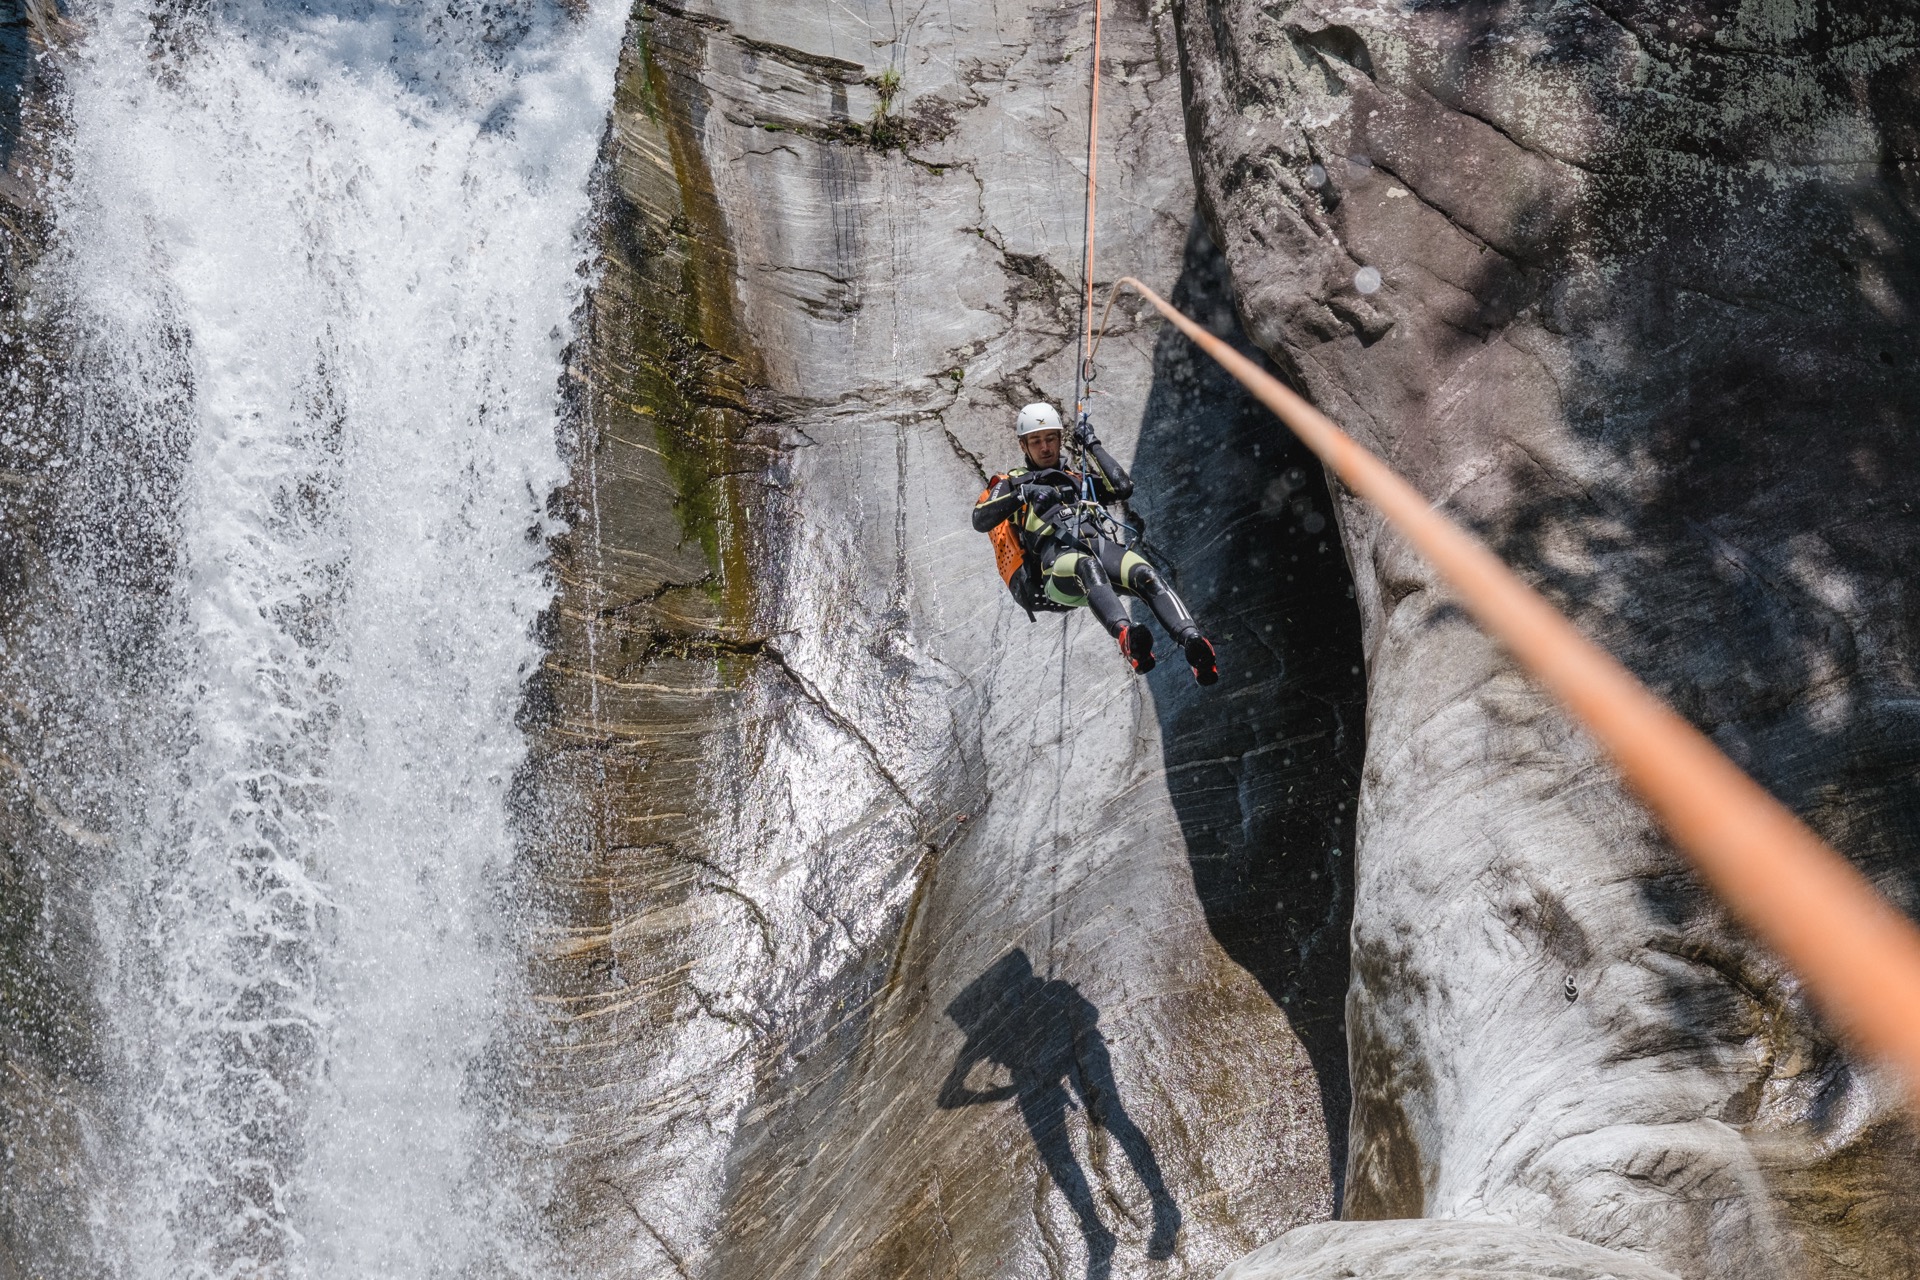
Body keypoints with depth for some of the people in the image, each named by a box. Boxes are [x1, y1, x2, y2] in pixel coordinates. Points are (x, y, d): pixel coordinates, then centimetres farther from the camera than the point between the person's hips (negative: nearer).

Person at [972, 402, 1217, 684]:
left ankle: (1192, 640, -53)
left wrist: (1092, 446, 25)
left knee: (1146, 575, -31)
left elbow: (1122, 487, 20)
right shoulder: (1012, 484, 29)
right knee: (1087, 567, -42)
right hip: (1055, 555, -4)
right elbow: (980, 520, 9)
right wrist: (1024, 494, -3)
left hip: (1098, 544, 4)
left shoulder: (1080, 481, 38)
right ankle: (1125, 633, -68)